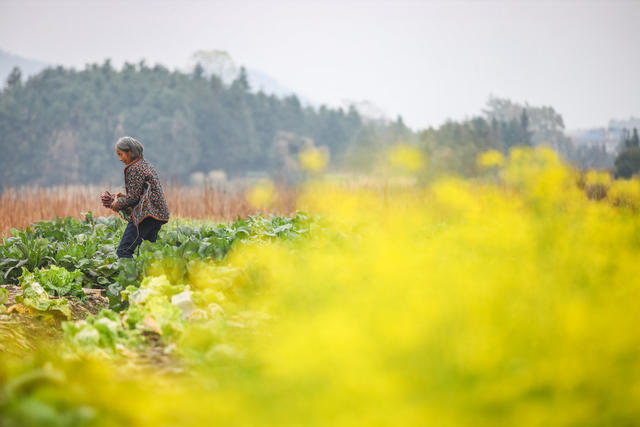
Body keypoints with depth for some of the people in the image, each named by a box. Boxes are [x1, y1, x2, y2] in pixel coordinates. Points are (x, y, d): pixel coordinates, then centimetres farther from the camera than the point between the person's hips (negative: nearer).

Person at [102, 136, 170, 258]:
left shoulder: (135, 168, -10)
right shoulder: (146, 165, 20)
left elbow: (133, 197, -13)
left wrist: (117, 204, 2)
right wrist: (122, 197, 17)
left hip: (146, 214, -10)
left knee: (124, 251, -14)